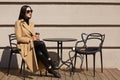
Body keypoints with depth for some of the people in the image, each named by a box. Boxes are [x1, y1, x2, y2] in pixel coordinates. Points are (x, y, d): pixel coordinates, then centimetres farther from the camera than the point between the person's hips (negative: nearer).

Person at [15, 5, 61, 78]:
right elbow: (19, 38, -12)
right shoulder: (18, 23, -6)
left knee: (39, 53, -31)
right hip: (24, 45, -6)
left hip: (32, 44, 6)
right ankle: (52, 68, -28)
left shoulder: (31, 23, 15)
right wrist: (31, 39, -20)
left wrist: (36, 37, -5)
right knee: (41, 43, -32)